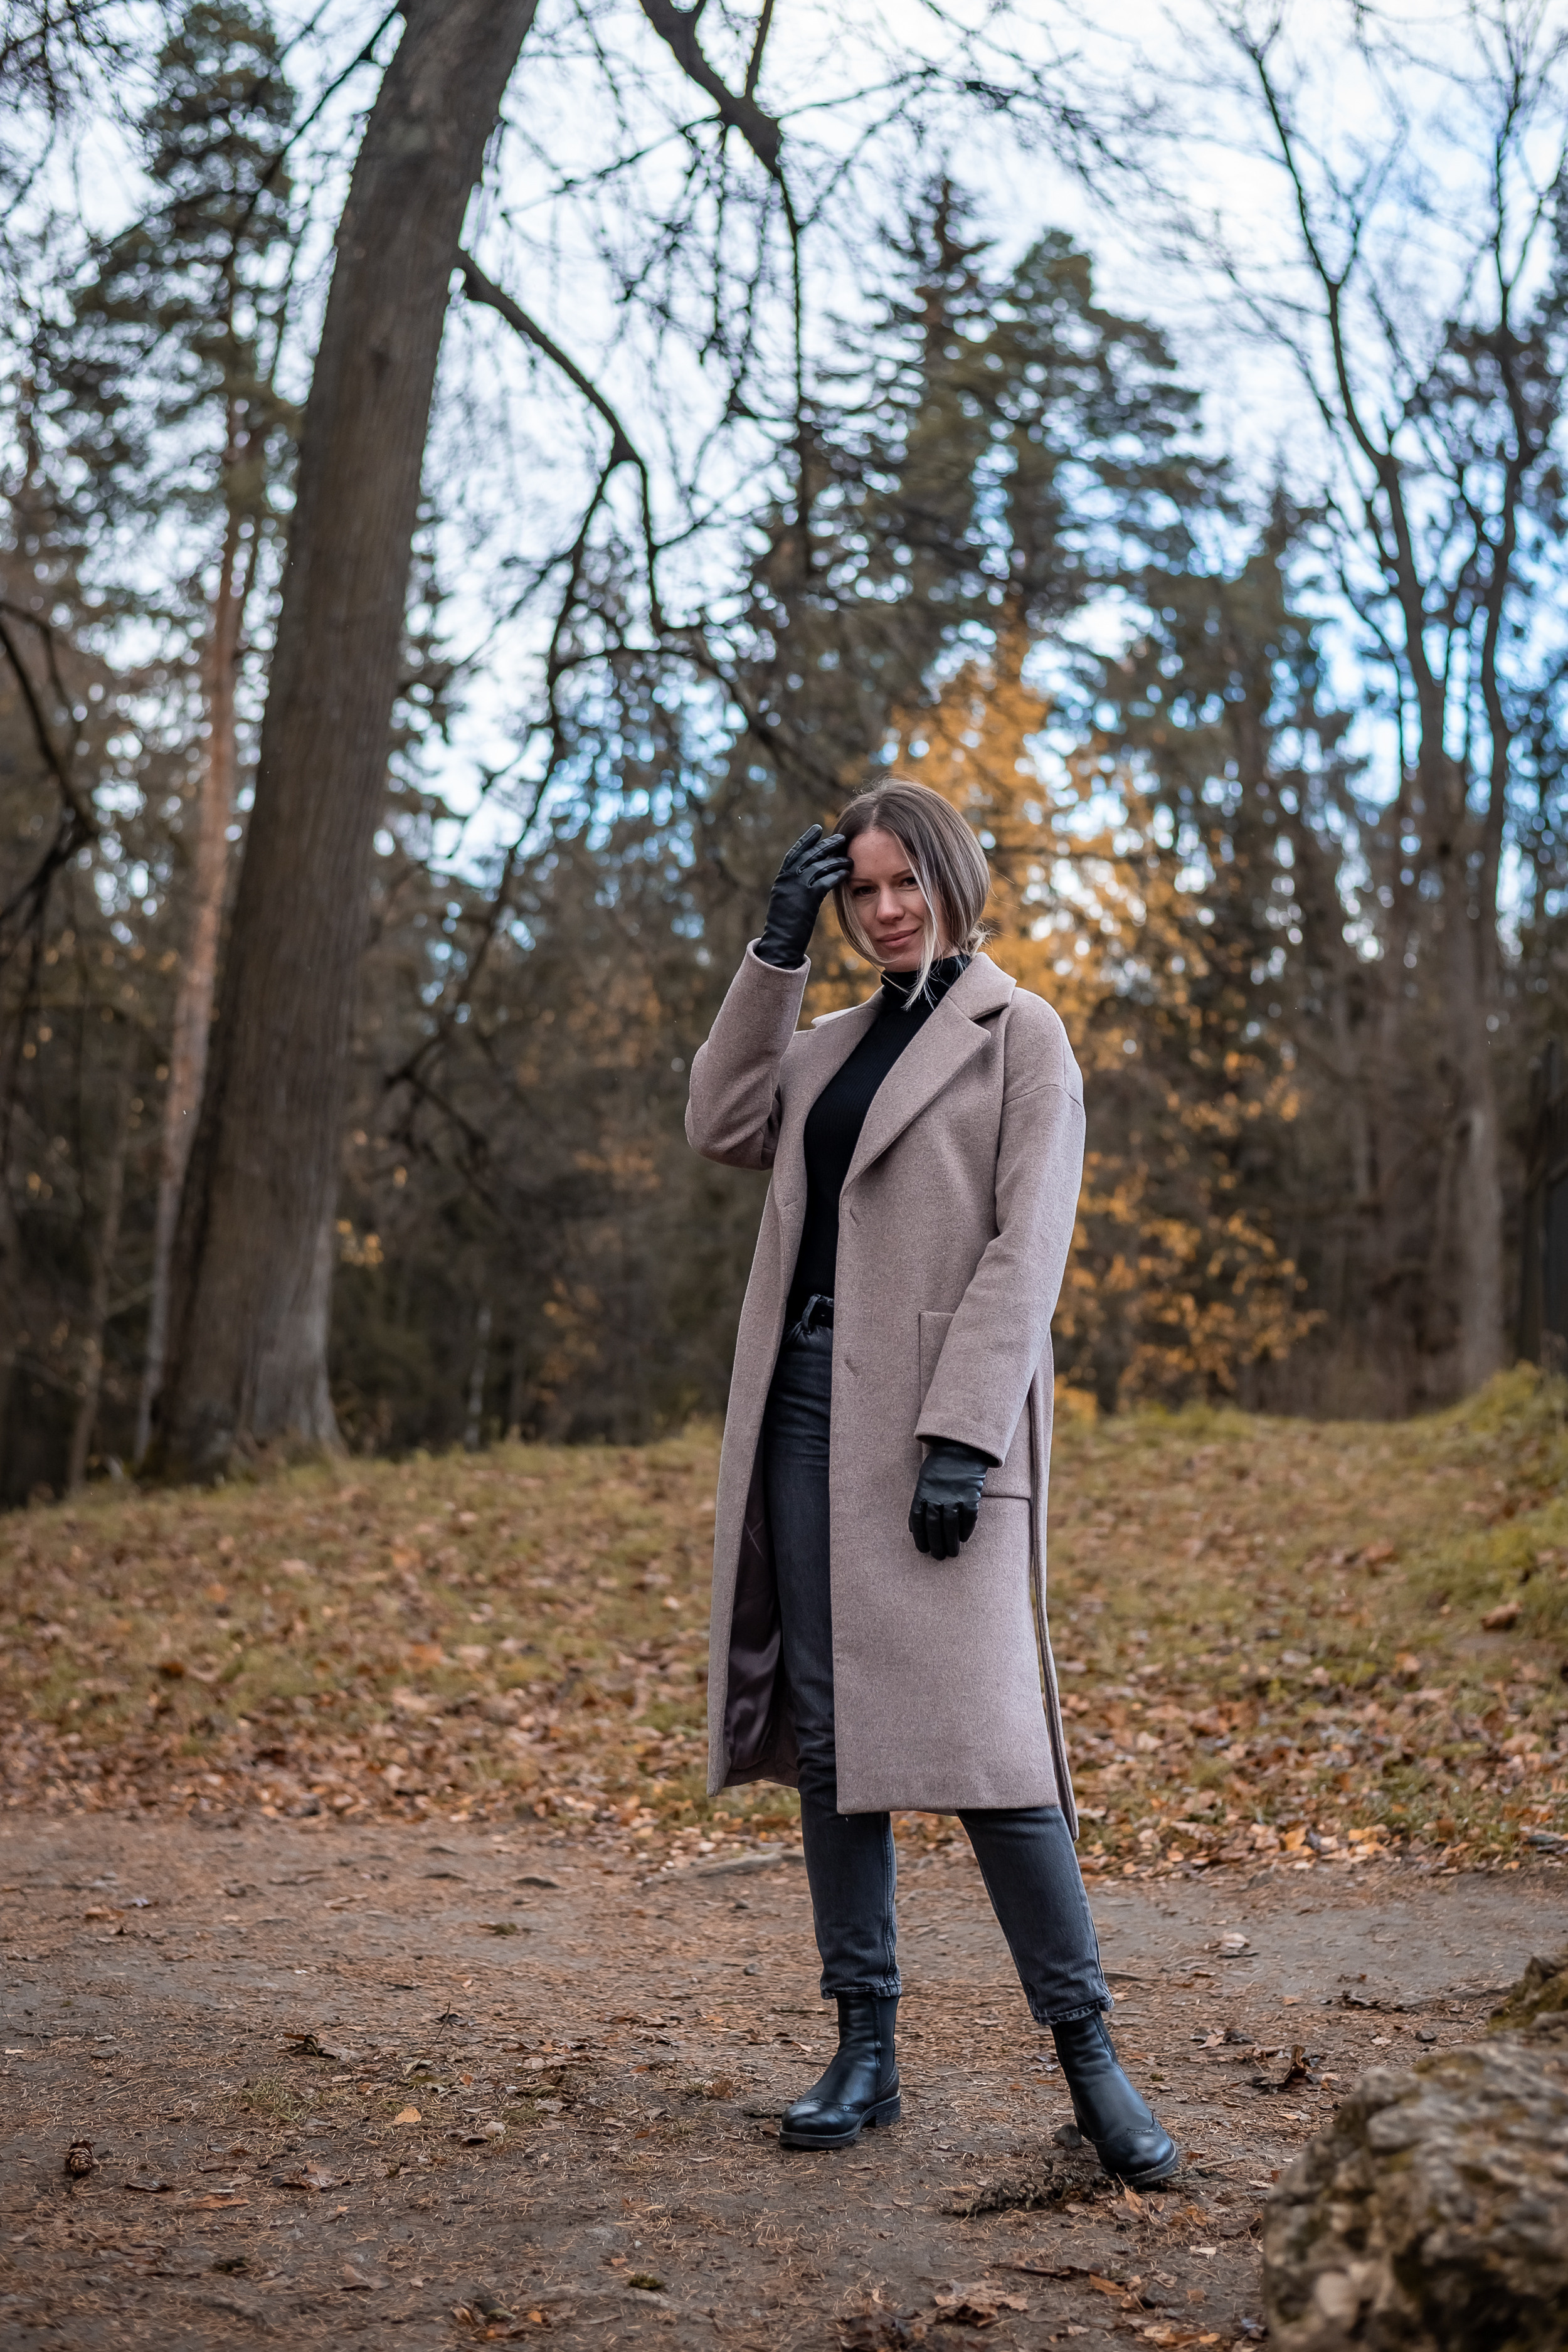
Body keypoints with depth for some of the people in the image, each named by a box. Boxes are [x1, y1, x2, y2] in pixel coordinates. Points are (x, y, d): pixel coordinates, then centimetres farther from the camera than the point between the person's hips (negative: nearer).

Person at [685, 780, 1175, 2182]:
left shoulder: (1019, 1035, 0)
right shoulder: (835, 1042, 19)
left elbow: (1027, 1245, -9)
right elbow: (724, 1127, 6)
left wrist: (961, 1436, -17)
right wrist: (774, 951, 4)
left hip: (938, 1409, -6)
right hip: (807, 1397, 6)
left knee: (972, 1723, -12)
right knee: (827, 1730, 6)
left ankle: (1089, 2056, -1)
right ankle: (865, 2051, 15)